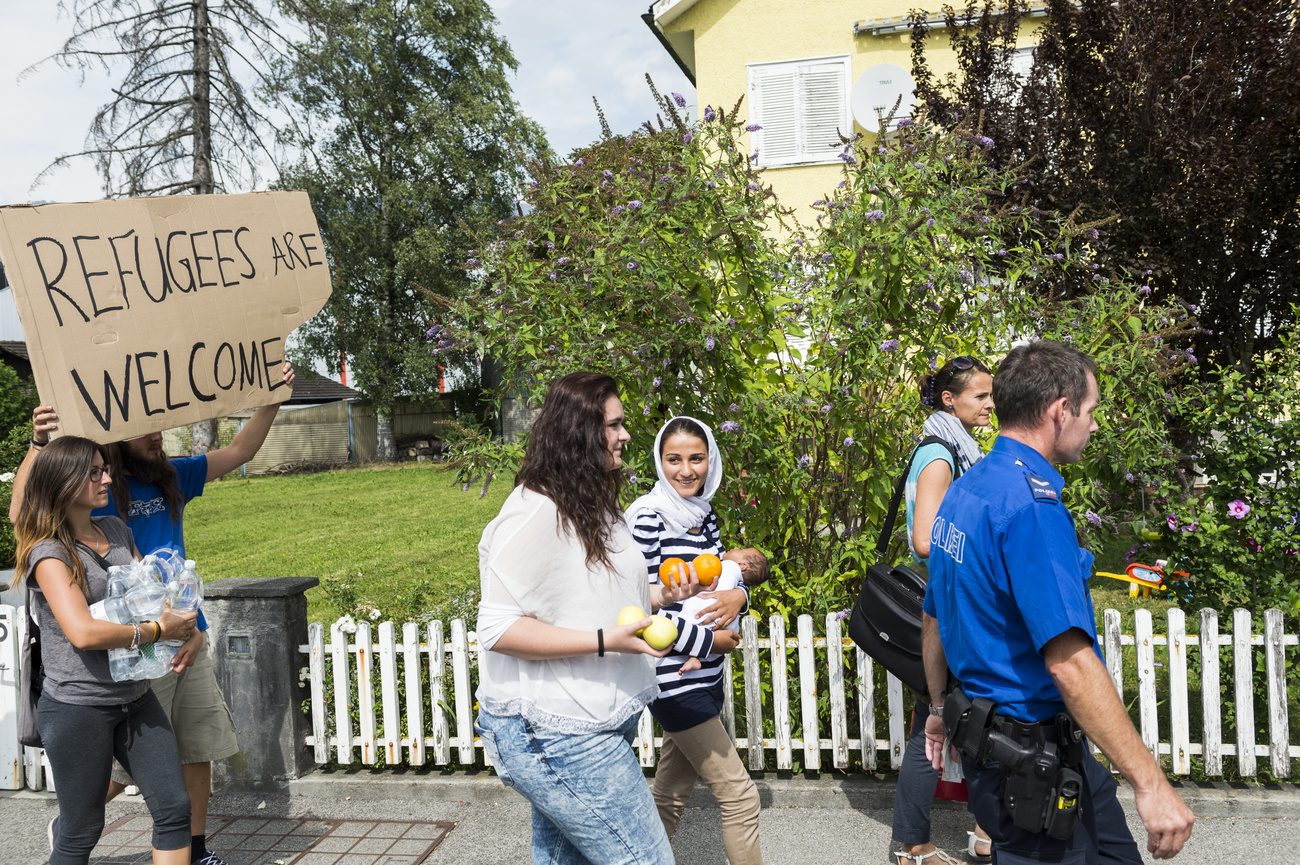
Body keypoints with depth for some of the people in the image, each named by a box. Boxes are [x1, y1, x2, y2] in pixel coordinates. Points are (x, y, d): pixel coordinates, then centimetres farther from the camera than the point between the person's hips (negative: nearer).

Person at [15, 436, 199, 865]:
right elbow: (83, 632, -26)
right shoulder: (49, 552, -13)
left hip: (136, 699, 7)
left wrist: (185, 628, -3)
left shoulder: (116, 530, 8)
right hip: (77, 707, -6)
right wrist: (157, 631, -18)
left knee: (174, 806, 4)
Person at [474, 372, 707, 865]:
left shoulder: (593, 505, 14)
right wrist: (605, 641, -26)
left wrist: (661, 596, 7)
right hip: (554, 731, -10)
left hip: (594, 721, 10)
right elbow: (497, 628, -22)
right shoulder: (536, 510, -19)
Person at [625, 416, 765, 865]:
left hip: (706, 674, 8)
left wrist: (736, 595, -7)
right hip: (673, 677, -8)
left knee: (672, 792, 18)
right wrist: (709, 641, -14)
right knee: (740, 796, -1)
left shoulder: (704, 515, 8)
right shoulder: (646, 518, -16)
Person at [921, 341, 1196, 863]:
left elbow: (933, 622, 16)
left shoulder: (964, 491, 7)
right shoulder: (1031, 503, -24)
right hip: (1031, 755, -10)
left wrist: (941, 709, 27)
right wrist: (1150, 783, -25)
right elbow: (1069, 661, -29)